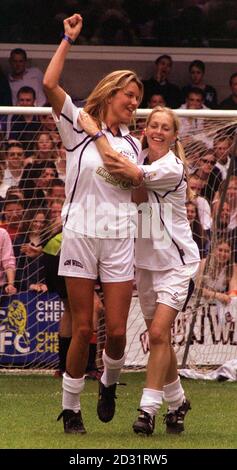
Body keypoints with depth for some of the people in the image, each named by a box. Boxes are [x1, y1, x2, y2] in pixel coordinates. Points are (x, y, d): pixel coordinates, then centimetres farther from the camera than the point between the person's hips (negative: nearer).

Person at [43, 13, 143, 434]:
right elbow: (49, 84, -12)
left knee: (116, 331, -3)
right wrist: (68, 39, -7)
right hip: (80, 235, -3)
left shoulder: (132, 144, 16)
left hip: (120, 239, 3)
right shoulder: (78, 128, 2)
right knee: (82, 329, -4)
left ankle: (109, 383, 27)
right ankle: (70, 408, 8)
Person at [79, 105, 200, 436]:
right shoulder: (141, 158, 7)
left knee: (159, 333, -16)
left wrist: (94, 132, -24)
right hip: (145, 260, 7)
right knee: (159, 337, 12)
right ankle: (177, 402, 27)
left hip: (175, 260, -7)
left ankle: (148, 409, -15)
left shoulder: (172, 168, -17)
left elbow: (122, 170, -26)